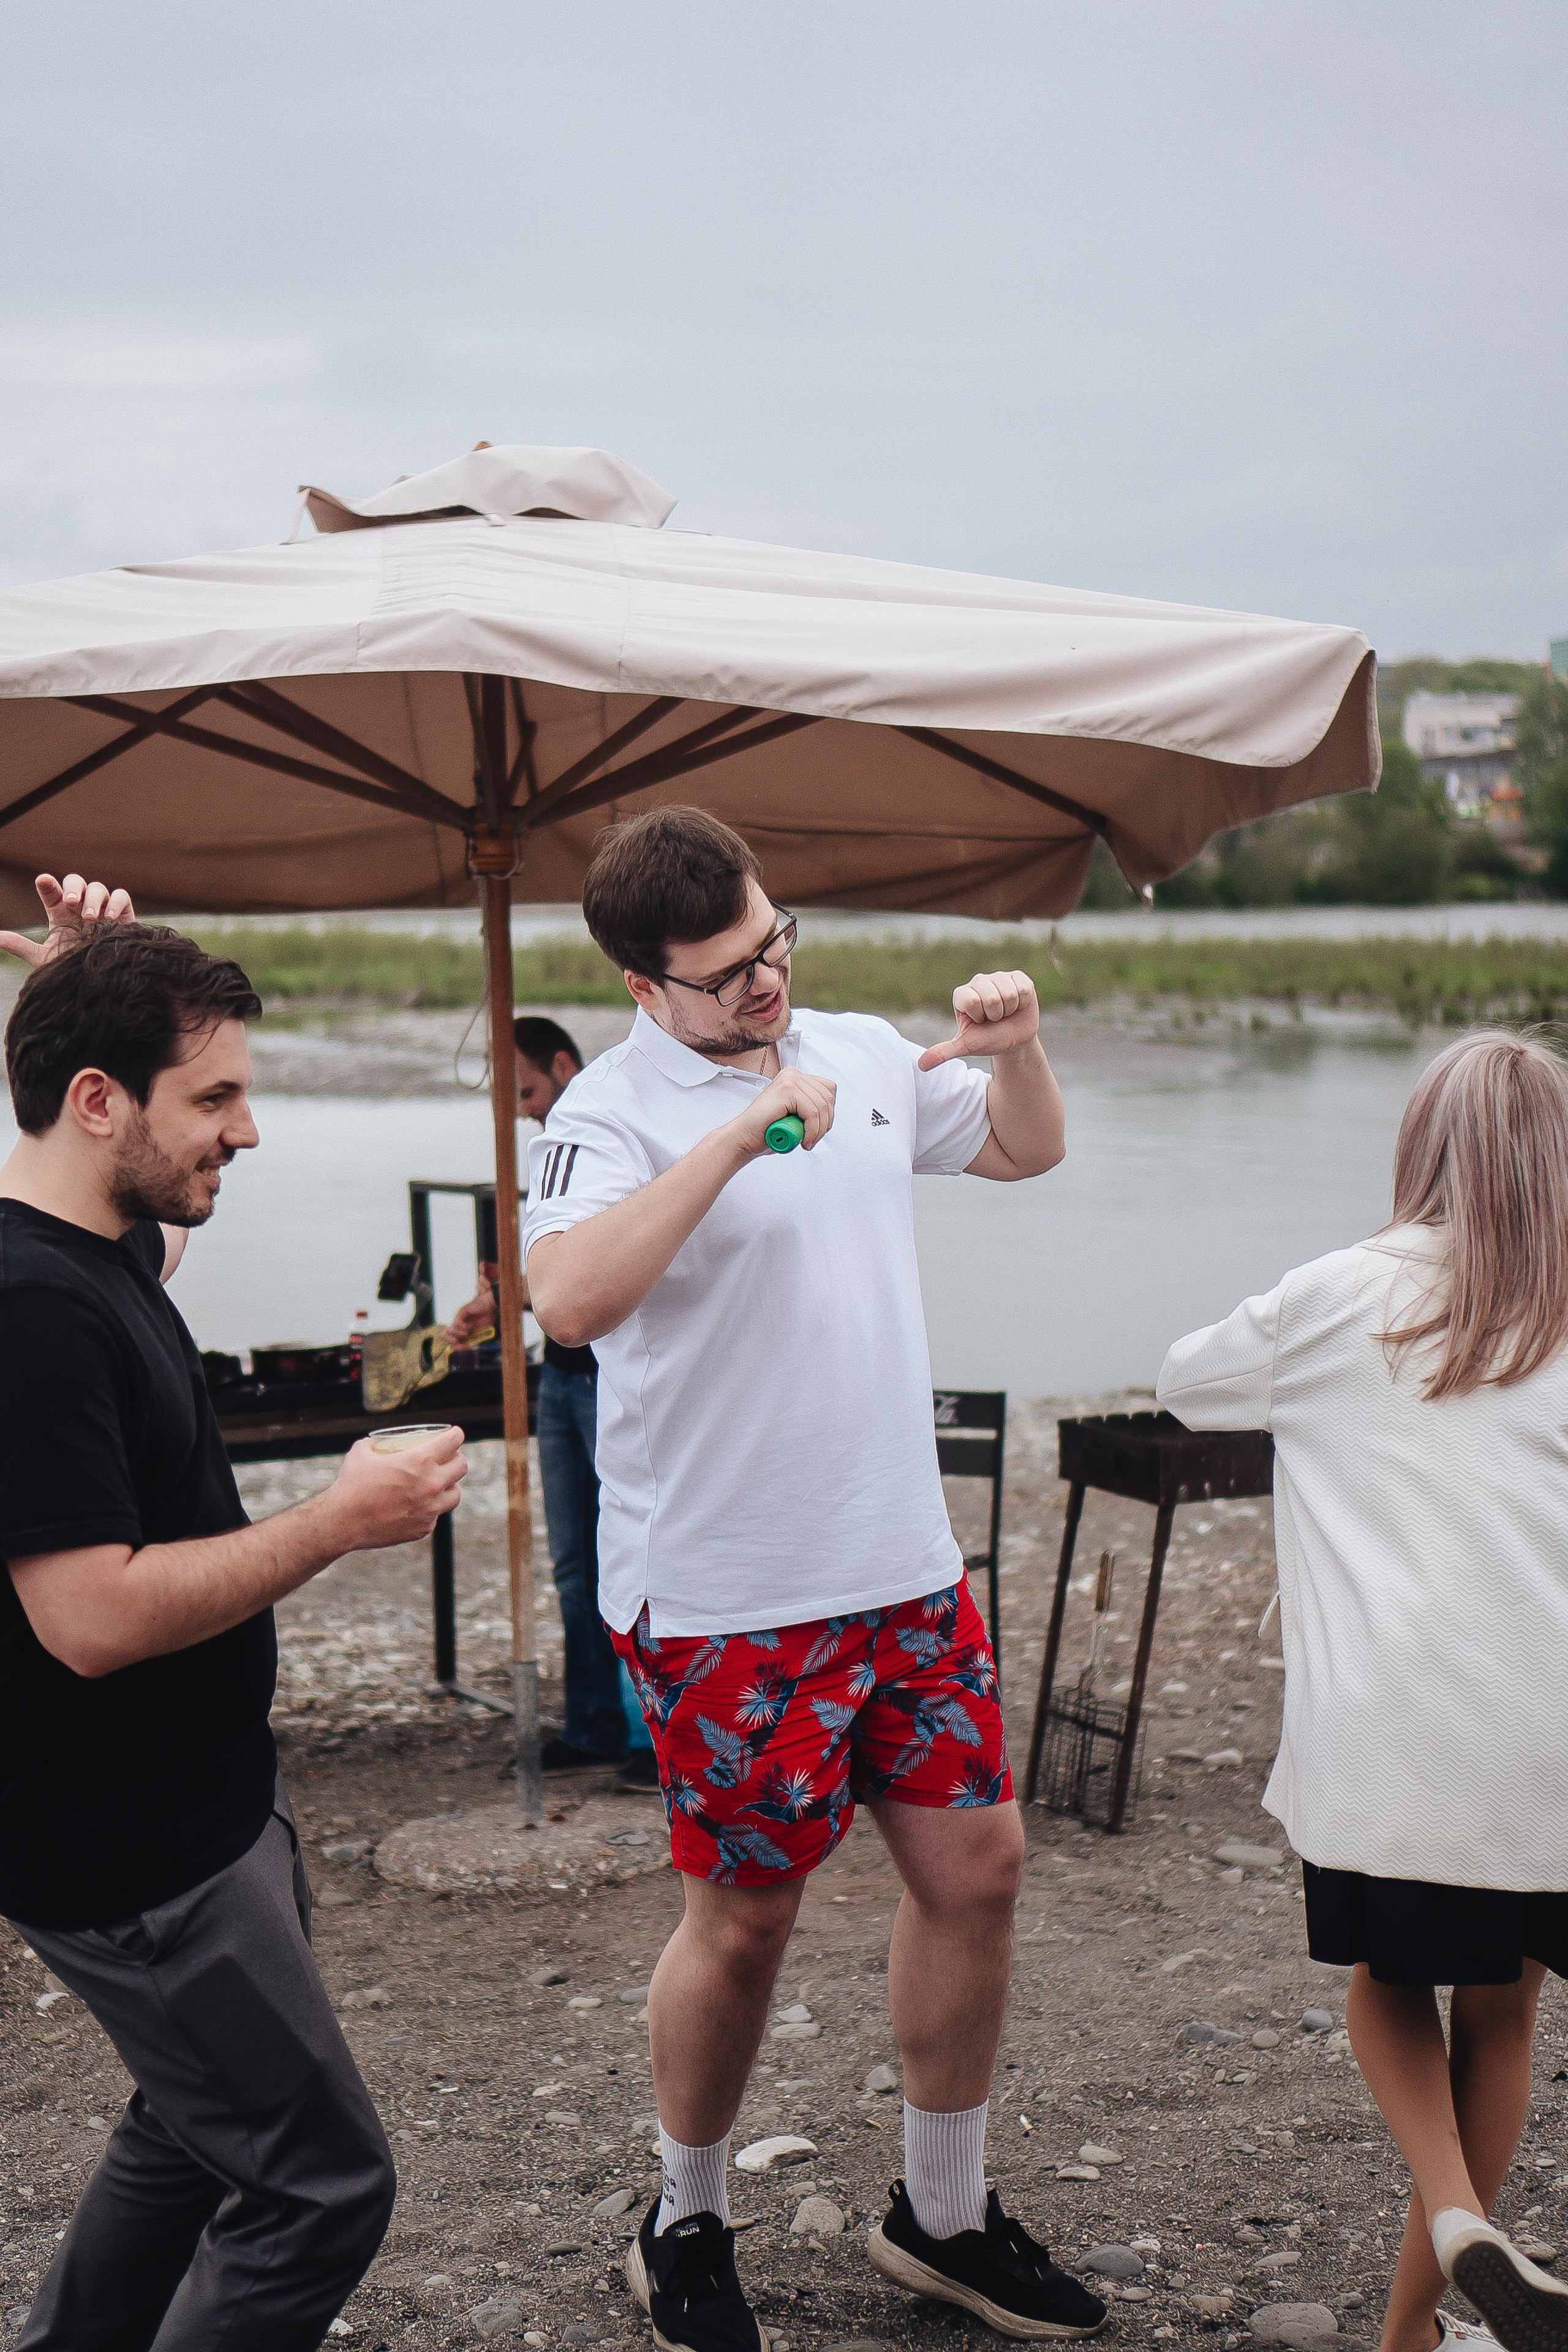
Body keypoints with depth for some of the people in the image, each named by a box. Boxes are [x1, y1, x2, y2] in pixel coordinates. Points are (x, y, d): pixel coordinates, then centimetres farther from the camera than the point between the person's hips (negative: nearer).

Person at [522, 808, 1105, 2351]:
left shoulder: (864, 1056, 8)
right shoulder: (613, 1113, -13)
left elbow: (1024, 1150, 24)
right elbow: (568, 1299, -32)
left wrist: (1016, 1049, 2)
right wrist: (738, 1133, -33)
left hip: (905, 1566, 7)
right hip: (724, 1598, -6)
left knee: (976, 1865, 11)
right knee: (745, 1918, 5)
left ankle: (941, 2218, 30)